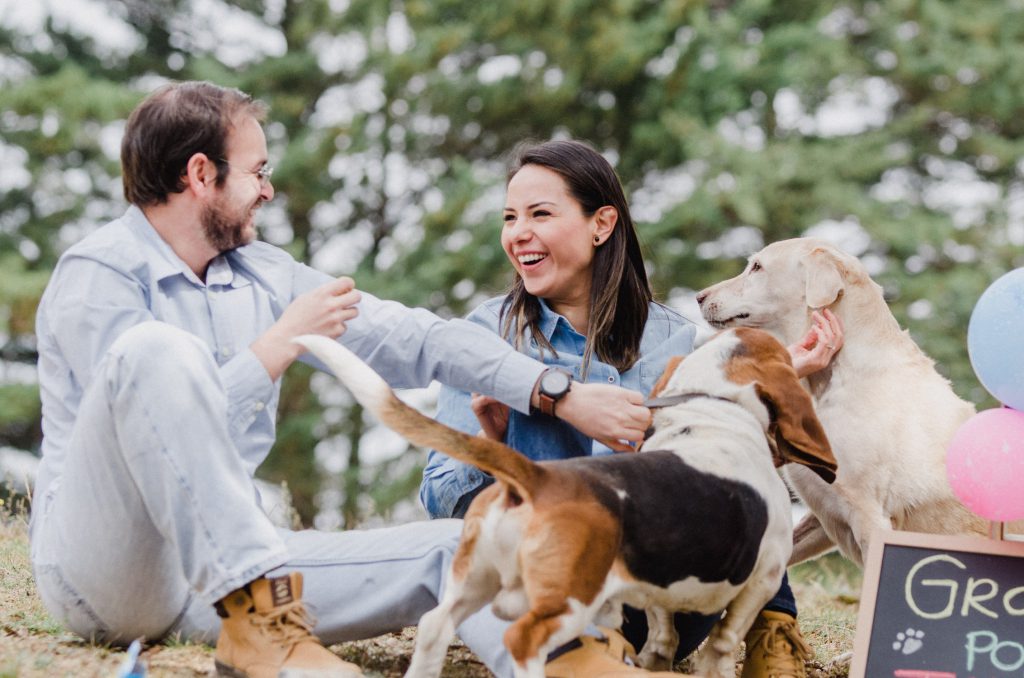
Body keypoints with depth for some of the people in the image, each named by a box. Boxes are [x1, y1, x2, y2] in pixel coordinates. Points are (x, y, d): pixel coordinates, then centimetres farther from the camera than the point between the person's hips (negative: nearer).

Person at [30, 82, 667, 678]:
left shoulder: (263, 275, 15)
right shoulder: (97, 275, -6)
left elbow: (413, 337, 13)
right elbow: (154, 437, -19)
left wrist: (562, 397, 6)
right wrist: (282, 343, -12)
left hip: (224, 567, 7)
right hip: (98, 563, -7)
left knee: (452, 548, -9)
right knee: (159, 351, -31)